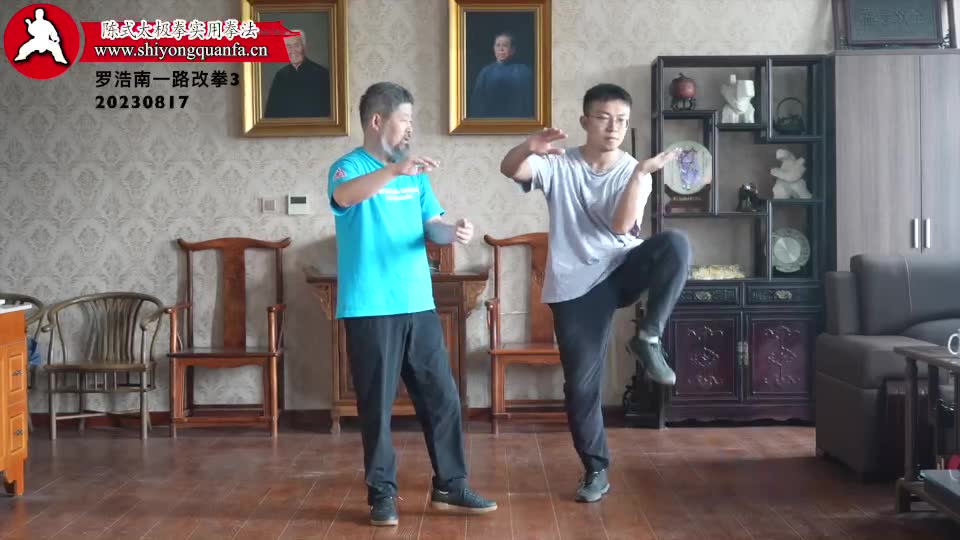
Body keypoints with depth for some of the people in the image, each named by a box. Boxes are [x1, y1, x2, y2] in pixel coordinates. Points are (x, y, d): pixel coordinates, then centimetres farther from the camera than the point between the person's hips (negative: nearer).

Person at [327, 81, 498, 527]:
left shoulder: (414, 173, 13)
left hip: (419, 305, 6)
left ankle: (450, 487, 18)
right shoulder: (349, 167, -7)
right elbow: (344, 197, -30)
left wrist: (452, 231, -12)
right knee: (377, 404, 2)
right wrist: (393, 170, -44)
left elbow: (431, 224, 11)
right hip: (370, 309, -6)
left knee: (442, 396, 7)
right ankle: (382, 493, 13)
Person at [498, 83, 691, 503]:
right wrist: (530, 146, -39)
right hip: (575, 285, -1)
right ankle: (596, 469, 16)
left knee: (674, 244, -30)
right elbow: (509, 169, -18)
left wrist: (641, 173, -24)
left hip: (622, 270, 1)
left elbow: (622, 225, -14)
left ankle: (648, 338, -19)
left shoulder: (632, 172, 1)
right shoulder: (558, 165, -1)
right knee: (580, 382, -1)